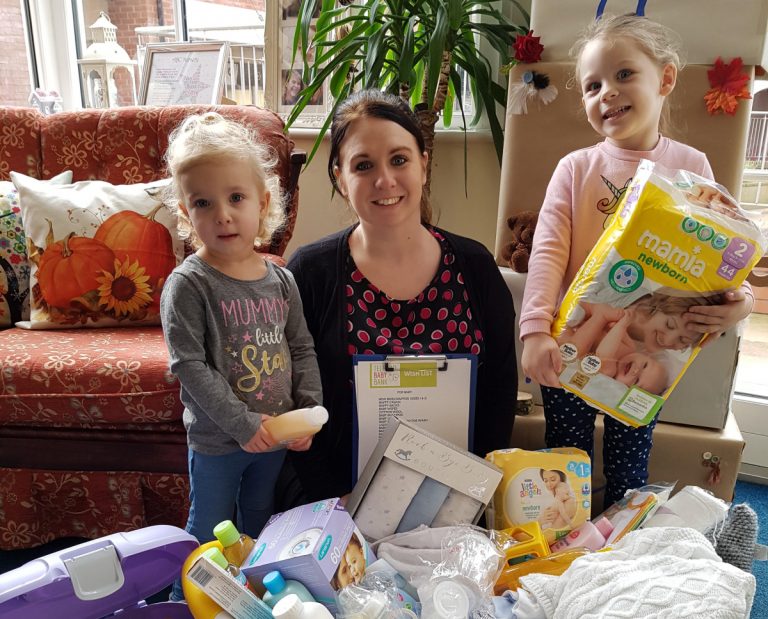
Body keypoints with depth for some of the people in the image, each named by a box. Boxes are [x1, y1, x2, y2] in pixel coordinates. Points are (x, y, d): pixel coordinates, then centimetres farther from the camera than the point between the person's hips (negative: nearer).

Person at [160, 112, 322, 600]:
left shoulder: (281, 280, -3)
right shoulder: (188, 285, -18)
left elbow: (302, 349, 4)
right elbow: (189, 365, -21)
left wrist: (308, 411, -6)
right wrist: (242, 423, -22)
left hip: (275, 437, 5)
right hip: (216, 442, -4)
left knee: (263, 533, 25)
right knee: (209, 540, 15)